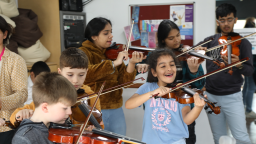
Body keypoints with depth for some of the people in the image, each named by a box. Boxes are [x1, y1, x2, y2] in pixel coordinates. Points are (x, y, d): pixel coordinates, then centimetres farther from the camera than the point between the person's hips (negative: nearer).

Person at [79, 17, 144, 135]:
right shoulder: (84, 52, -5)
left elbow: (123, 81, 3)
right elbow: (86, 73, -25)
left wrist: (131, 64, -13)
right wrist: (113, 63, -26)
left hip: (116, 110, 5)